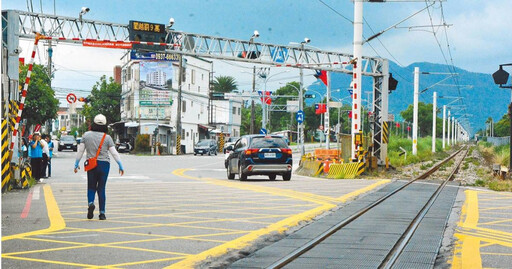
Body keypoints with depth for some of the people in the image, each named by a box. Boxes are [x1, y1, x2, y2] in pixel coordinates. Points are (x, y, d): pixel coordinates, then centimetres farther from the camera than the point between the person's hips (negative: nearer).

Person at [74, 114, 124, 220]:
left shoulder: (86, 135, -1)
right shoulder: (107, 138, -4)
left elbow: (80, 151, 1)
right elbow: (114, 153, -5)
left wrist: (76, 164, 11)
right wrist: (120, 166, 2)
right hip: (104, 164, -1)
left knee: (91, 187, 13)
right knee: (101, 188, 6)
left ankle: (90, 203, -16)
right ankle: (102, 213, 4)